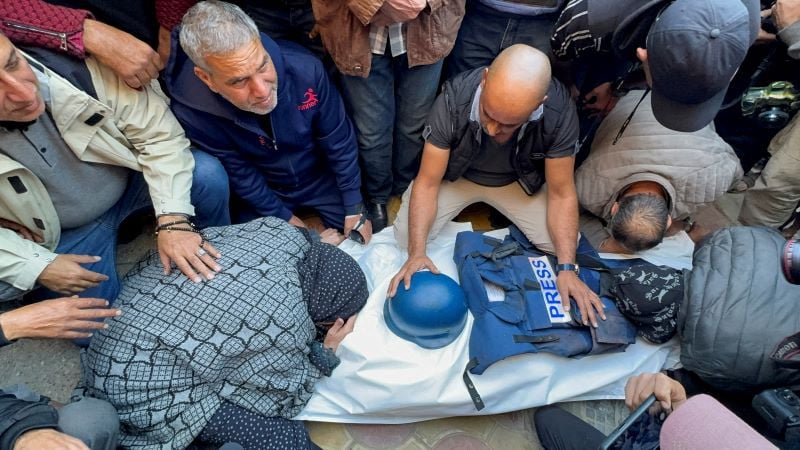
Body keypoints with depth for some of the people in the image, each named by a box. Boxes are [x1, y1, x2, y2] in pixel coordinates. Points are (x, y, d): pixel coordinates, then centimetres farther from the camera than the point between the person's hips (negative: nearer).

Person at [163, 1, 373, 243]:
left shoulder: (304, 69, -31)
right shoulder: (192, 110, -31)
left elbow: (339, 143, -17)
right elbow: (239, 174, -15)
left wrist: (354, 210, -10)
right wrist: (283, 218, -8)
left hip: (321, 177, 1)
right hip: (262, 190, 0)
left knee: (361, 240, 0)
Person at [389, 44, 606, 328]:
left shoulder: (559, 112, -31)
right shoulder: (453, 100, -34)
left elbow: (561, 193, -19)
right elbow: (427, 183, -25)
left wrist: (566, 268, -29)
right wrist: (416, 252, -36)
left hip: (519, 180, 1)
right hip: (457, 175, -1)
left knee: (565, 245, -12)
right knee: (406, 237, -17)